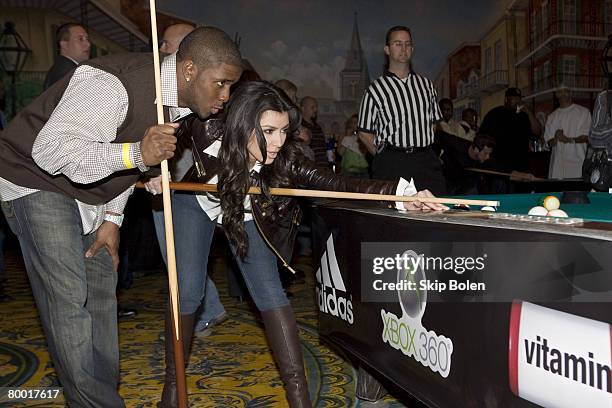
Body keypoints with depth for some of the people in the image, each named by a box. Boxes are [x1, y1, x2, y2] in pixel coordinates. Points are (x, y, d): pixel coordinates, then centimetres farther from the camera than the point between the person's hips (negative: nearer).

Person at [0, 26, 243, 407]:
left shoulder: (177, 99, -3)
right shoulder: (113, 85, -31)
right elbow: (50, 148, -33)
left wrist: (113, 218, 4)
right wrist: (135, 154, -45)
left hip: (89, 190, 8)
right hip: (39, 179, -8)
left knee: (102, 294, 8)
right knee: (69, 297, -12)